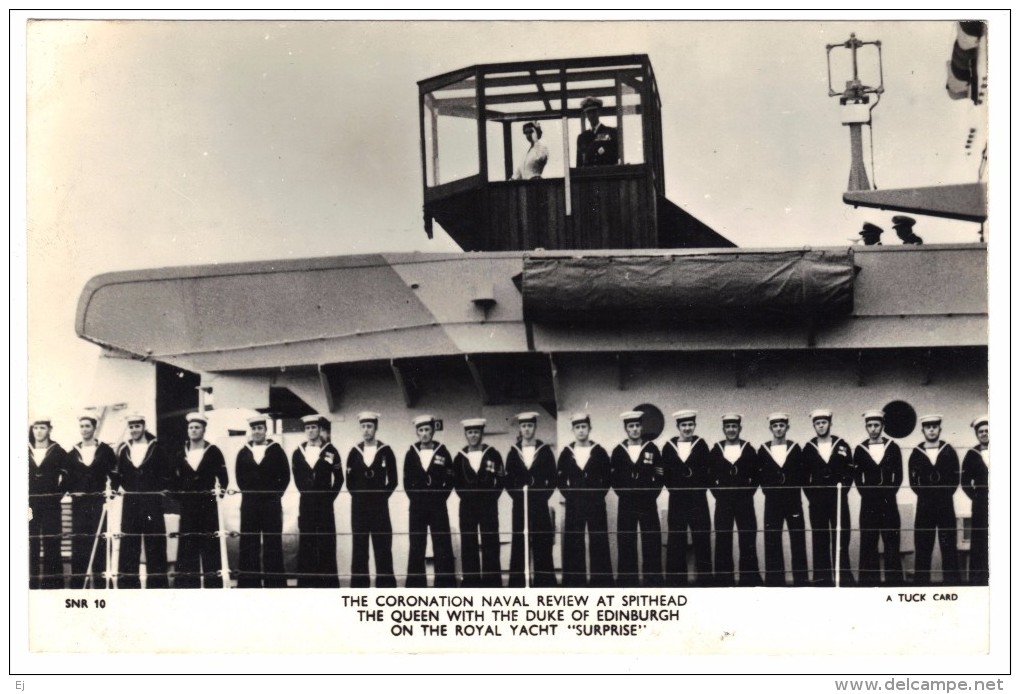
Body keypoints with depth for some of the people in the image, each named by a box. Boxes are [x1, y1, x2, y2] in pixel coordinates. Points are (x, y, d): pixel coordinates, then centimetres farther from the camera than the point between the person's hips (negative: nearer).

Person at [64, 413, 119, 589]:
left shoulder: (105, 450, 4)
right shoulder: (72, 453, 10)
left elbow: (115, 475, 6)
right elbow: (68, 479, 11)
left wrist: (110, 490, -8)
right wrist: (72, 491, -5)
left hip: (98, 502, -2)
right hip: (79, 503, 2)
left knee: (99, 542, -2)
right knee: (78, 542, 0)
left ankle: (100, 580, 2)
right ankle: (78, 584, 4)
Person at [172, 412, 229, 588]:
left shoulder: (213, 452, 3)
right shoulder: (181, 455, 12)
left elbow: (223, 477, 1)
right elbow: (176, 480, 13)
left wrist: (220, 491, -12)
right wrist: (179, 496, 2)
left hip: (208, 505, -3)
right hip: (188, 506, 3)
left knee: (210, 545, -3)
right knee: (187, 545, 2)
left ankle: (213, 584, 1)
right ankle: (186, 584, 6)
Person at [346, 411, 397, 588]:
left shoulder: (386, 451, 1)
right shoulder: (354, 452, 7)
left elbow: (393, 480, 3)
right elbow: (350, 481, 11)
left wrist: (382, 496, 0)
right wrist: (359, 496, 4)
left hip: (379, 505, -2)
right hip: (359, 506, 2)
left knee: (383, 547, -2)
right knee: (359, 548, 3)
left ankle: (386, 585, 1)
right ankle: (359, 585, 7)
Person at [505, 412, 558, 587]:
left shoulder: (545, 451, 5)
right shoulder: (513, 453, 8)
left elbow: (552, 480, 4)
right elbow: (509, 481, 9)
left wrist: (541, 498, -4)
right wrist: (519, 497, -2)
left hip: (540, 505, -1)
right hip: (520, 506, 1)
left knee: (542, 546, -1)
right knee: (519, 545, -1)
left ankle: (544, 584, 3)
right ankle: (517, 584, 2)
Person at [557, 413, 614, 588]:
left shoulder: (599, 452, 2)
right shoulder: (566, 453, 5)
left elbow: (608, 478, 4)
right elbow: (560, 479, 9)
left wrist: (599, 495, -2)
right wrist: (569, 495, 1)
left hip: (596, 504, -1)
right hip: (574, 505, 1)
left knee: (598, 543, 0)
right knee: (573, 544, 2)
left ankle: (601, 580, 6)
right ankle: (575, 581, 7)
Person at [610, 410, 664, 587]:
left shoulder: (651, 449, 3)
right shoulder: (618, 451, 5)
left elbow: (659, 476, 3)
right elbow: (614, 478, 8)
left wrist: (651, 495, -2)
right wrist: (623, 493, 1)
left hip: (648, 503, -1)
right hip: (626, 503, 1)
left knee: (651, 540, 0)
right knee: (626, 541, 1)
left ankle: (652, 578, 7)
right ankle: (628, 579, 8)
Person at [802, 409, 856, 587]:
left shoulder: (842, 446, 4)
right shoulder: (808, 448, 6)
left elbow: (850, 472, 5)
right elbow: (805, 476, 8)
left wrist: (842, 491, -4)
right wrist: (811, 495, 0)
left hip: (839, 499, -1)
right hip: (817, 500, 1)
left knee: (841, 538, -2)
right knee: (819, 539, 1)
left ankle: (843, 577, 1)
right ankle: (822, 577, 4)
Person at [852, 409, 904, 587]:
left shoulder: (893, 448, 5)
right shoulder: (860, 450, 6)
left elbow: (898, 475, 5)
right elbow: (857, 478, 6)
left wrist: (889, 494, -2)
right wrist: (866, 494, -2)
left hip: (888, 502, 0)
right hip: (868, 502, 0)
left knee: (891, 543, 0)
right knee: (868, 543, -1)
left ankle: (894, 582, 4)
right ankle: (869, 582, 3)